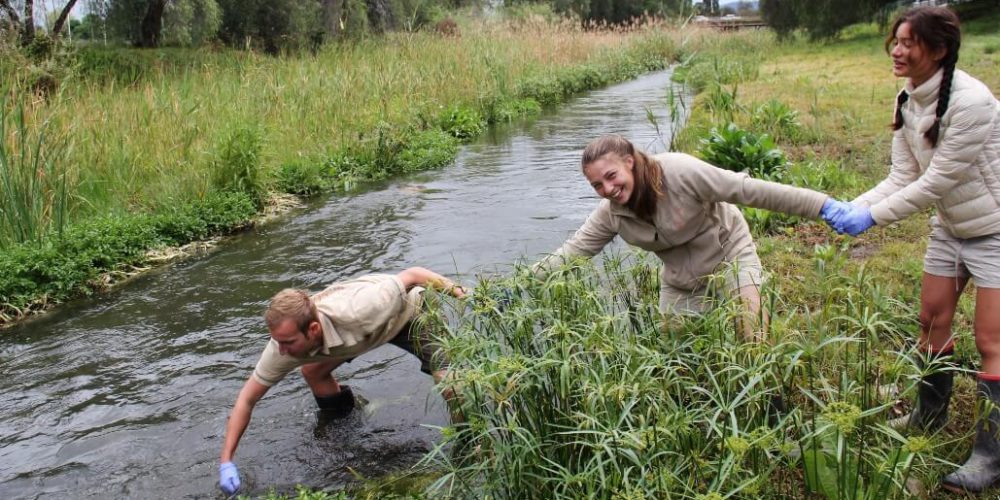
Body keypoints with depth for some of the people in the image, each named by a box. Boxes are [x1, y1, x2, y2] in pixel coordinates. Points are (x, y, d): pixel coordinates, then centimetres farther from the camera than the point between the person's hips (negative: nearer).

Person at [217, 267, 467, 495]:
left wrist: (456, 290, -22)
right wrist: (226, 461, -21)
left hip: (409, 310, -5)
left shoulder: (355, 313, -46)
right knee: (312, 371, -1)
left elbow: (411, 274, -33)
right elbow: (247, 399, -16)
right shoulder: (284, 345, -28)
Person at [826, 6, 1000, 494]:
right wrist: (854, 206, -17)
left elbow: (937, 181, -26)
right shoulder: (908, 101, -3)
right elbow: (903, 177, -3)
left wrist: (873, 217, -24)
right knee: (932, 320, 14)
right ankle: (929, 414, 34)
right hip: (949, 227, 8)